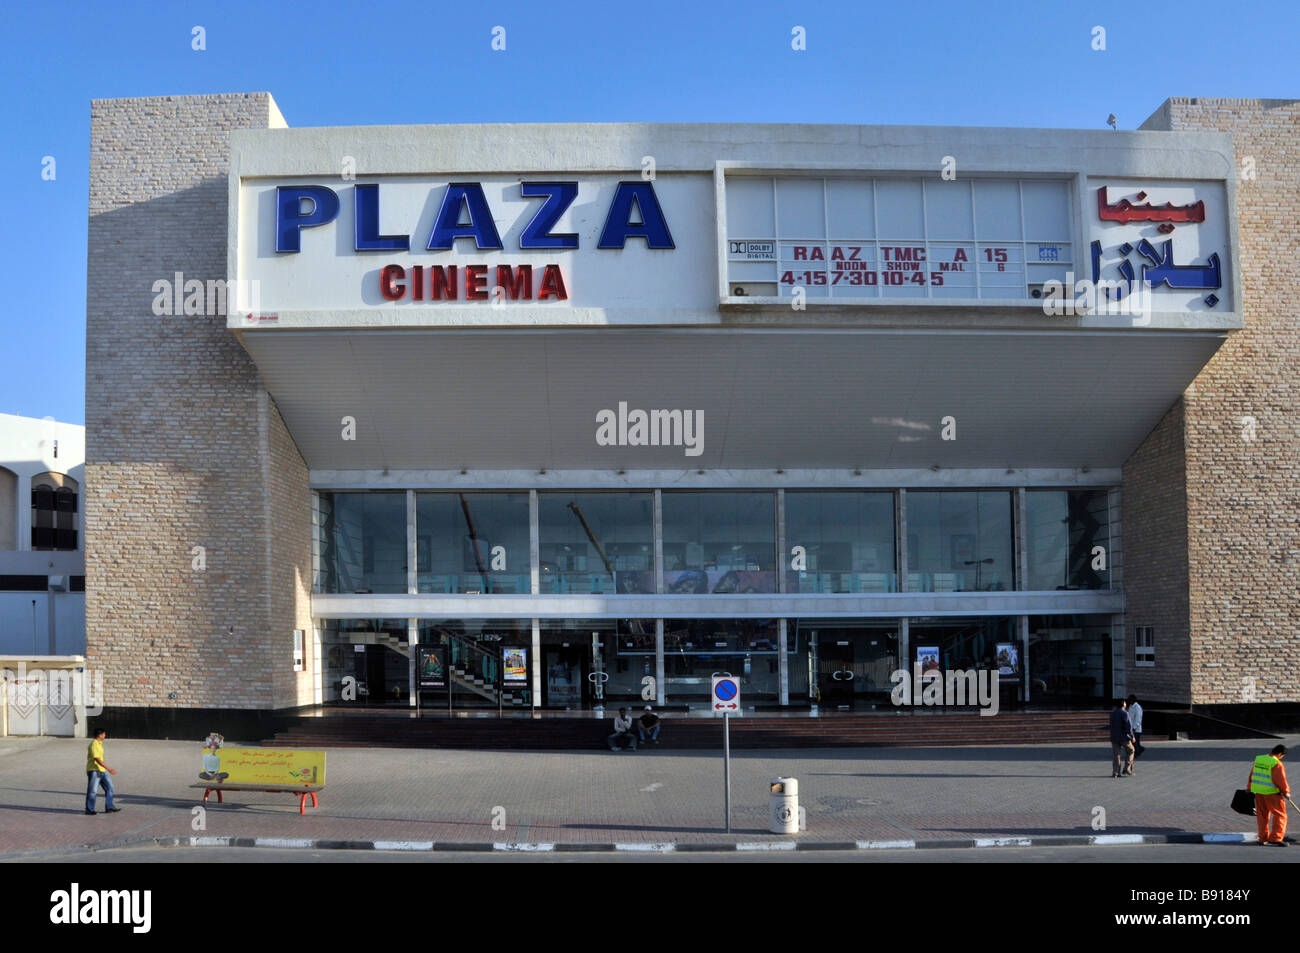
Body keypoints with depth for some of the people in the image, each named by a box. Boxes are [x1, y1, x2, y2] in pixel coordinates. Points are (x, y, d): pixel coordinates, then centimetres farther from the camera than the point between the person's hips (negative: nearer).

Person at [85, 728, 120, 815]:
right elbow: (97, 759, -25)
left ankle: (109, 807, 10)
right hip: (94, 771, -9)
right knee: (92, 790, -1)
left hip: (102, 771, 9)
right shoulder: (93, 745, -17)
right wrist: (108, 768, -29)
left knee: (109, 787, 6)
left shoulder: (99, 743, 13)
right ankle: (89, 809, 9)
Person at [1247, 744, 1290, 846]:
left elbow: (1252, 775, 13)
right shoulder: (1277, 764, -15)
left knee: (1262, 816, 13)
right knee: (1280, 815, 3)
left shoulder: (1258, 759, 6)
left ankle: (1263, 838, 16)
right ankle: (1275, 838, -4)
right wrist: (1286, 792, 2)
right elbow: (1281, 780, -14)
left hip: (1258, 792, 7)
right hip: (1271, 792, -7)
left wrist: (1249, 788, 21)